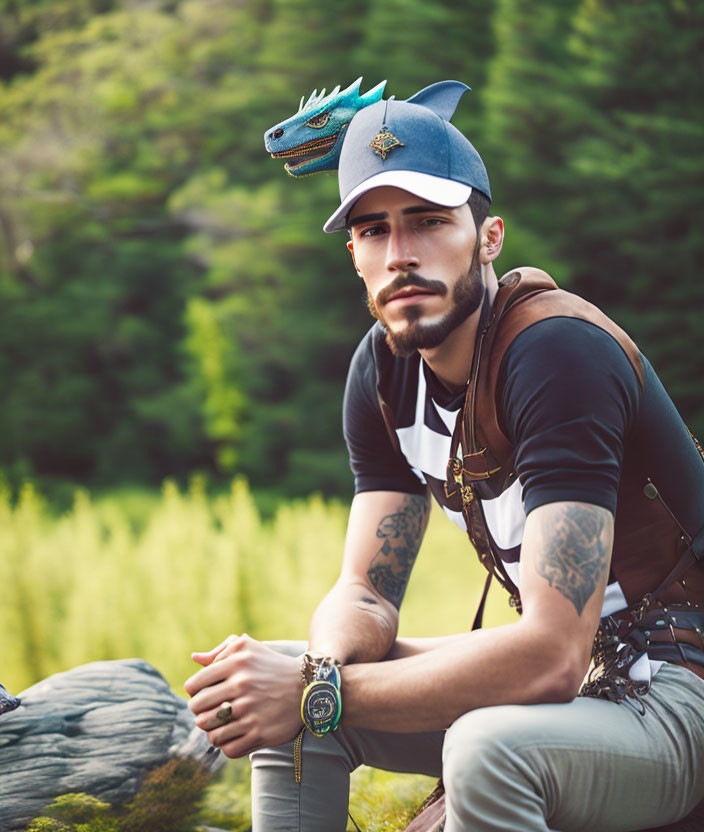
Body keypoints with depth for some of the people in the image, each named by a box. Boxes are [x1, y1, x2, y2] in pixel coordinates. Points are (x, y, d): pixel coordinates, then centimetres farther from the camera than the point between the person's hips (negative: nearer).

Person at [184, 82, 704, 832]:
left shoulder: (559, 355, -24)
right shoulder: (384, 366, 1)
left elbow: (550, 656, -31)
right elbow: (366, 592, 2)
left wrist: (319, 694, -29)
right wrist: (323, 668, -22)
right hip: (571, 670, 8)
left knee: (488, 749, -37)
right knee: (270, 689, 2)